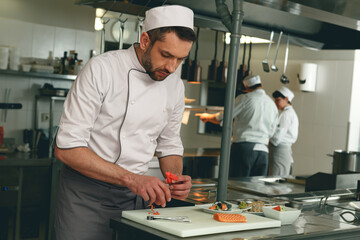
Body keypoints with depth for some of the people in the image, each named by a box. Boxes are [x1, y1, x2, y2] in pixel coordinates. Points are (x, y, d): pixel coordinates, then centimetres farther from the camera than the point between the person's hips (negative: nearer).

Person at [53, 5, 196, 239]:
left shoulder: (175, 86, 2)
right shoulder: (101, 69, -16)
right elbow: (66, 147, -20)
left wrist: (176, 178, -8)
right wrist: (130, 178, -27)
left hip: (135, 195, 5)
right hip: (86, 192, -4)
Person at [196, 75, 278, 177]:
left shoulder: (244, 98, -1)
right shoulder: (272, 105, 15)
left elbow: (222, 118, 1)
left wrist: (207, 117, 18)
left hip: (243, 147, -5)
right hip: (263, 150, 5)